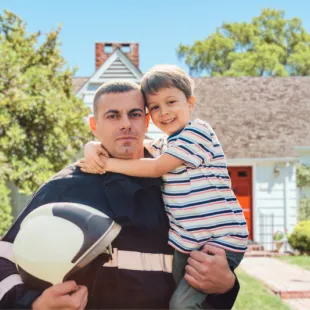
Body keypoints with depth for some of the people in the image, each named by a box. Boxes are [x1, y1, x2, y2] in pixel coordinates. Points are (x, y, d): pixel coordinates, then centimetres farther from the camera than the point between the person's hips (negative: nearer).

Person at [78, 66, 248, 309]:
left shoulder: (198, 131, -10)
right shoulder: (162, 146, 15)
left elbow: (156, 168, -15)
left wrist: (107, 163, -12)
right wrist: (93, 148, -7)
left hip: (221, 240, -8)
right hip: (185, 242, 8)